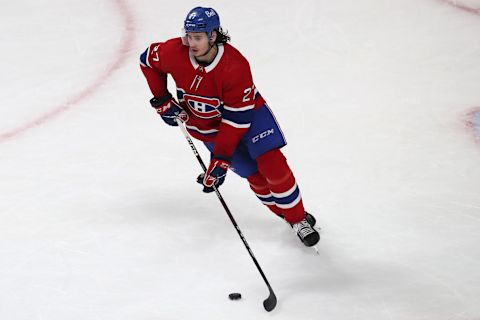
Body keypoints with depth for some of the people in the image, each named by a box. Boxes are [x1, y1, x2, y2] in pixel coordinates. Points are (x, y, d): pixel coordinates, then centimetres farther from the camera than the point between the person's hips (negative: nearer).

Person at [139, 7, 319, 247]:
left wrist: (220, 159, -31)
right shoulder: (175, 52, -24)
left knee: (273, 164, -16)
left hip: (247, 113, -3)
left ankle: (298, 218, 3)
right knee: (254, 175, -3)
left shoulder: (235, 66, -35)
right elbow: (147, 60, 0)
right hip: (207, 127, 3)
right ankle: (282, 211, 19)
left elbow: (237, 118, -31)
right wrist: (161, 100, -3)